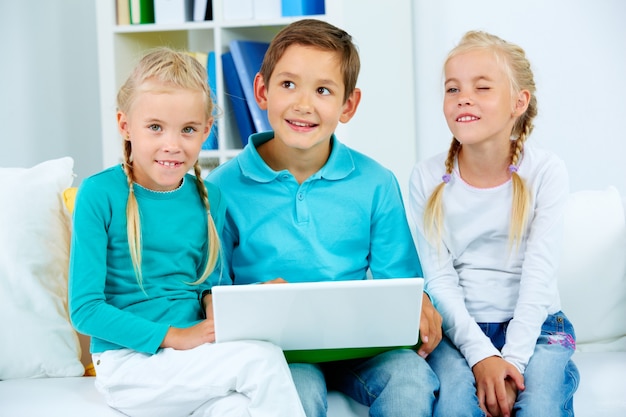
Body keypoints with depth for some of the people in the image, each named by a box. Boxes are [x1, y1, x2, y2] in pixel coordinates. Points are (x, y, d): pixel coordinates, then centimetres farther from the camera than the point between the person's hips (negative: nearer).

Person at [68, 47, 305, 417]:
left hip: (198, 361, 4)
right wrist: (175, 336, -17)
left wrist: (216, 315, -5)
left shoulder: (209, 198, 6)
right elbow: (85, 309, -10)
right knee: (264, 358, -23)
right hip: (128, 364, -4)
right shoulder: (100, 195, -8)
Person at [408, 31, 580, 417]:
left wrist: (512, 360, -20)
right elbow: (439, 279, -5)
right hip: (458, 329, 1)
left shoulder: (546, 171, -5)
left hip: (534, 327, 0)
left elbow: (539, 276, -10)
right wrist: (481, 355, -17)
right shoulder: (428, 177, -2)